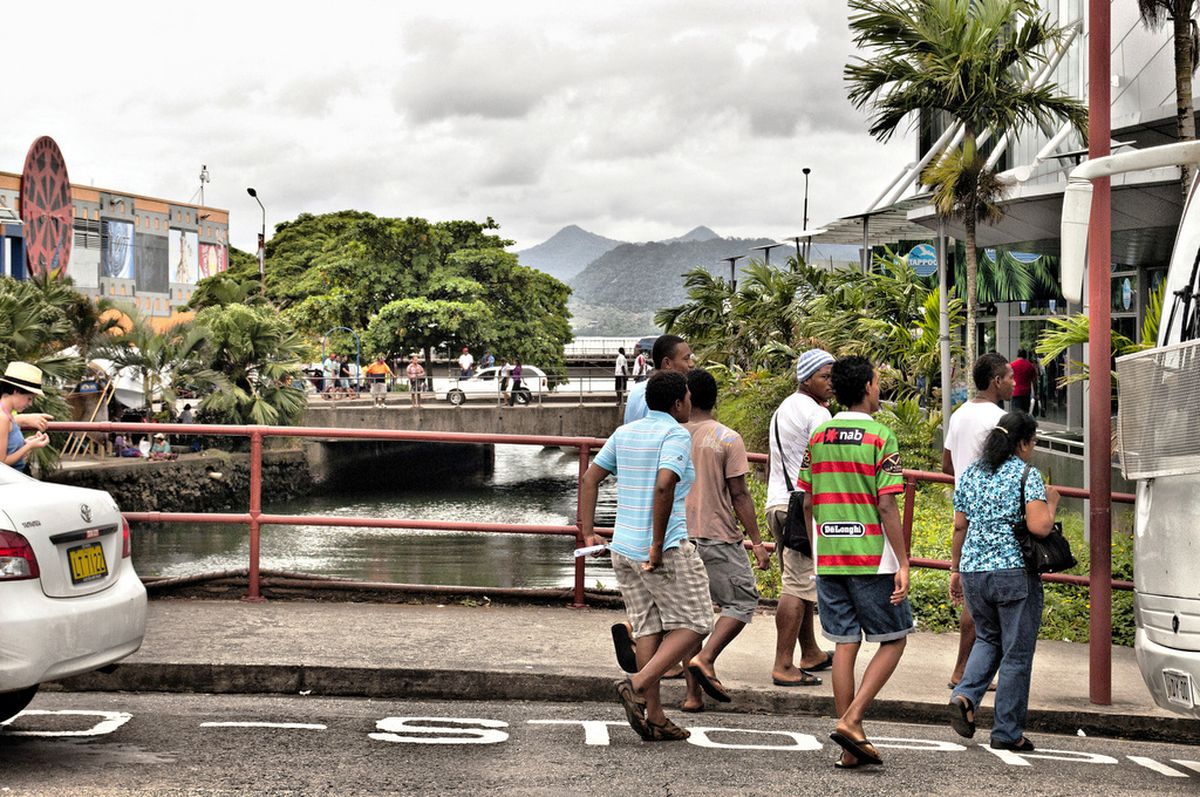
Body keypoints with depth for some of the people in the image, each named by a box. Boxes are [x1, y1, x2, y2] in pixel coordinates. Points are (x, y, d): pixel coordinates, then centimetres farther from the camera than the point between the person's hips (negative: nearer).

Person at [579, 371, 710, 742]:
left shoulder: (625, 433, 14)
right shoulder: (676, 435, -10)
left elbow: (589, 478, 14)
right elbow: (664, 485, -25)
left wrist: (587, 533, 13)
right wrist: (658, 545, -22)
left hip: (623, 548, 8)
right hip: (667, 550, -7)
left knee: (648, 628, 11)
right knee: (694, 624, 3)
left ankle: (654, 718, 10)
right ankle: (637, 685, -12)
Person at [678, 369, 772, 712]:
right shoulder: (727, 439, -6)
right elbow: (739, 495, -8)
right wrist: (757, 542, -3)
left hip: (680, 538, 4)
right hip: (718, 537, -4)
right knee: (742, 602, 8)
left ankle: (693, 693, 7)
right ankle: (705, 659, -12)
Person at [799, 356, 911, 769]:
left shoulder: (818, 437, 7)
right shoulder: (880, 437, -10)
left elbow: (807, 503, 10)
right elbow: (886, 506, -14)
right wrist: (903, 564, -10)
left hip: (828, 560, 5)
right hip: (872, 559, -5)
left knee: (845, 645, 9)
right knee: (893, 639, 9)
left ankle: (852, 745, 11)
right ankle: (851, 719, -5)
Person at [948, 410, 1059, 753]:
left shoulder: (971, 474, 8)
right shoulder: (1027, 474, -9)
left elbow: (960, 526, 11)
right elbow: (1039, 527, -18)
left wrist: (955, 569, 19)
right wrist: (1051, 503, 1)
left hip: (973, 571, 6)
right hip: (1015, 573, -5)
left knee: (988, 639, 24)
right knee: (1017, 653, 6)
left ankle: (964, 696, 1)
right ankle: (1007, 732, 9)